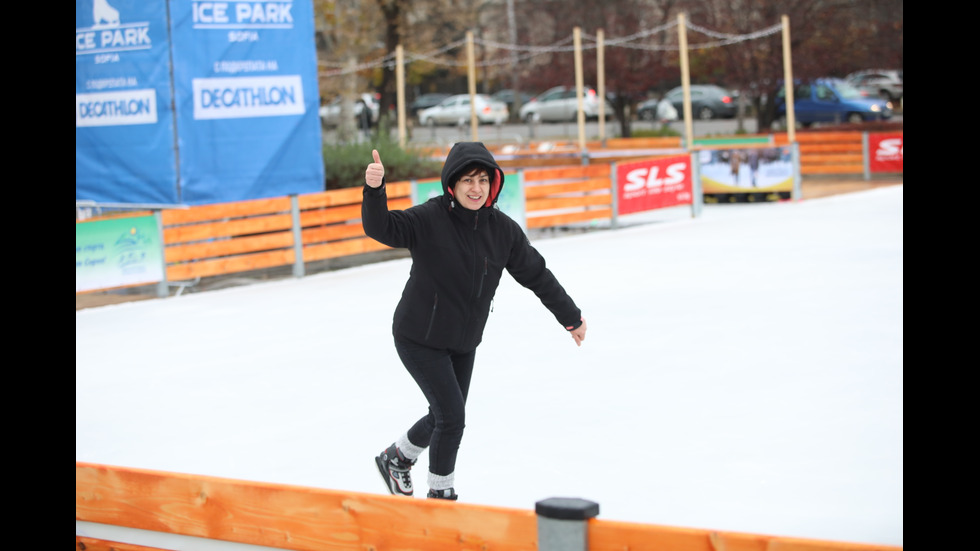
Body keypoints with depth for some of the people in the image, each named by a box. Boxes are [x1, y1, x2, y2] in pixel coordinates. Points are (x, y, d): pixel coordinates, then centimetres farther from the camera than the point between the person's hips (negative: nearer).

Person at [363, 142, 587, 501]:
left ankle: (396, 458, 44)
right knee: (452, 416, -8)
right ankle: (440, 494, 13)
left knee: (446, 417, 17)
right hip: (419, 339, -6)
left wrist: (570, 317, 12)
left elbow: (536, 274, 5)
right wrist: (375, 189, -49)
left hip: (463, 344, 6)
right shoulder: (430, 218, -18)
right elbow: (381, 228, -29)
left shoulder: (503, 229, -4)